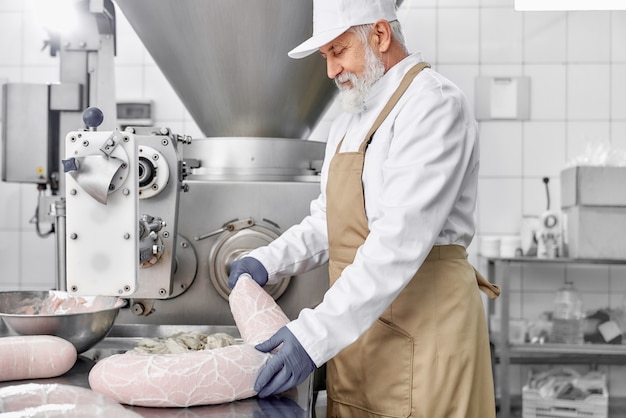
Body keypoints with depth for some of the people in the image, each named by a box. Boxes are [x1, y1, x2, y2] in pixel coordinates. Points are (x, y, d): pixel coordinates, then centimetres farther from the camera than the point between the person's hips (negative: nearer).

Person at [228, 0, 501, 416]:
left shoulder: (434, 104, -14)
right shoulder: (349, 122, 15)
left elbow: (400, 242, -24)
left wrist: (315, 335, -28)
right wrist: (268, 261, 2)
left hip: (424, 329, -8)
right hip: (357, 327, 8)